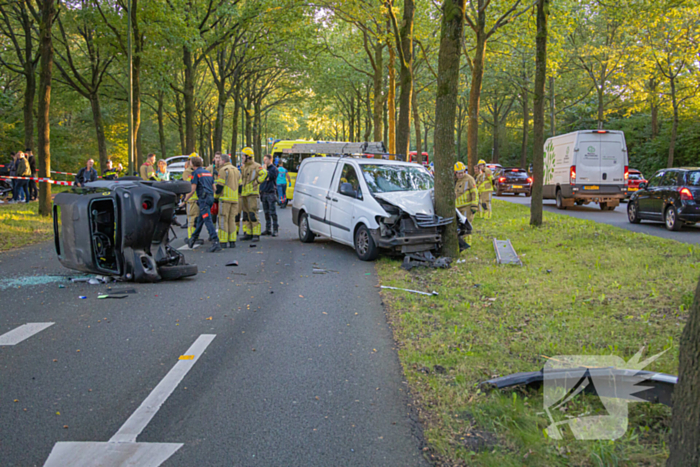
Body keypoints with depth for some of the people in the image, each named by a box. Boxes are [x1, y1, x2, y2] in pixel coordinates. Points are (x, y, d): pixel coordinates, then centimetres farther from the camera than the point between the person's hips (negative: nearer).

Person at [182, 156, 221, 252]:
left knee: (208, 220, -14)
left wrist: (186, 199, 5)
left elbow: (193, 190, -8)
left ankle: (216, 243, -23)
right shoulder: (208, 173, 19)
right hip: (210, 197, 8)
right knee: (200, 219, 18)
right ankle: (193, 239, 29)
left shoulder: (196, 173, -3)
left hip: (203, 198, -8)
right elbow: (214, 187, 18)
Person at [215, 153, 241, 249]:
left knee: (223, 220, -3)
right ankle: (232, 241, 7)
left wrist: (216, 193, 5)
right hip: (235, 199, 7)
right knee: (232, 220, 10)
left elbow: (220, 185, -11)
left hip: (225, 198, -7)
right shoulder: (236, 170, 17)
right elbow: (239, 185, 18)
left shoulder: (223, 170, -7)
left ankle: (223, 242, -4)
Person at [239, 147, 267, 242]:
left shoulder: (256, 166, -9)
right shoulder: (244, 167, 18)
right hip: (244, 193, 8)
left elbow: (264, 173, -23)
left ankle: (256, 234, -9)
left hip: (252, 193, -8)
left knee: (252, 214, -12)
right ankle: (248, 233, 14)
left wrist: (257, 182, -19)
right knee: (245, 214, 8)